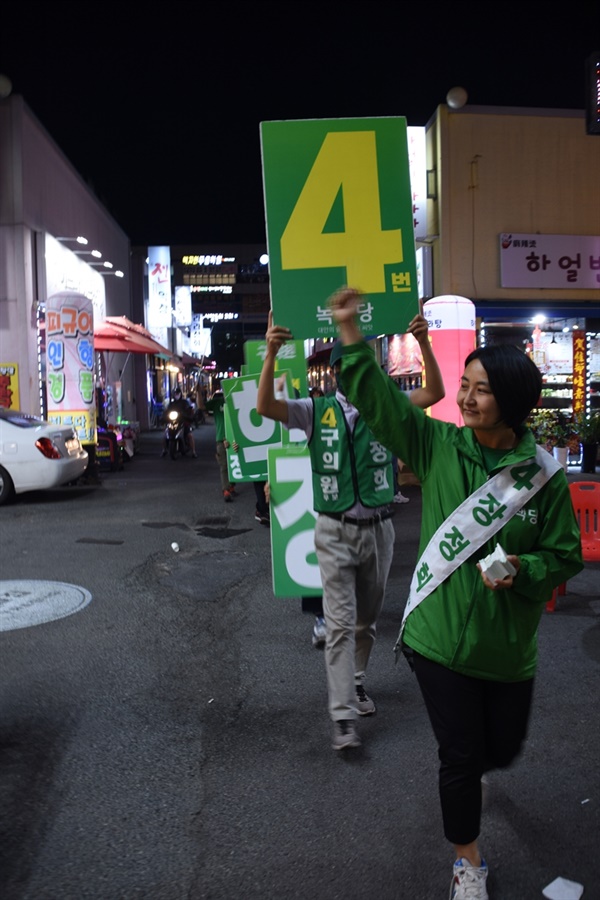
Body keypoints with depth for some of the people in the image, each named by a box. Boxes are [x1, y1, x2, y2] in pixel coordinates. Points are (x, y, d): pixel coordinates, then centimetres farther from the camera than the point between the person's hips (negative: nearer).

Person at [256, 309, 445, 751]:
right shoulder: (316, 410, -2)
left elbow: (435, 393, -9)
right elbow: (265, 407, -14)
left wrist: (423, 343, -21)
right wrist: (271, 355, -26)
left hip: (378, 528, 2)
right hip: (335, 532, -2)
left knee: (367, 618, 18)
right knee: (340, 623, -4)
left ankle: (356, 682, 40)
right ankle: (344, 718, 0)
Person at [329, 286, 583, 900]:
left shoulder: (543, 473, -9)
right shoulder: (438, 446, -8)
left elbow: (565, 555, -1)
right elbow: (378, 398, -12)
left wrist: (523, 570, -21)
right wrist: (349, 331, -20)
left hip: (508, 646, 1)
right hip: (440, 637, -1)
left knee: (502, 748, 21)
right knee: (461, 757, 11)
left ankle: (469, 774, 60)